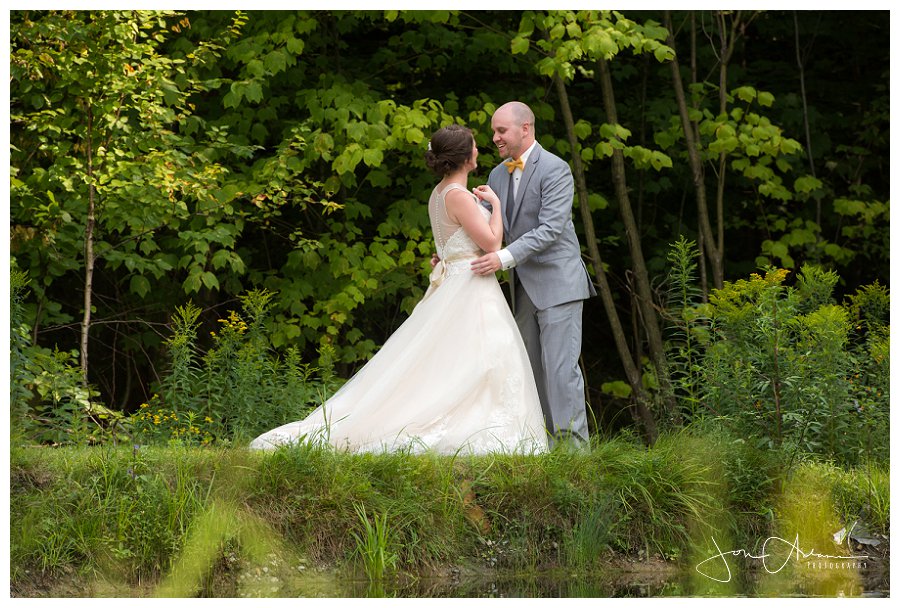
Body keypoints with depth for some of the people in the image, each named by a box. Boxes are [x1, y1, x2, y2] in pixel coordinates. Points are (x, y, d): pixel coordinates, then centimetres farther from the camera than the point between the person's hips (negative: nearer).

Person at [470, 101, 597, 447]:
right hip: (523, 286, 8)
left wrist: (505, 258, -27)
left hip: (557, 283, -8)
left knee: (561, 367, -11)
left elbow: (550, 229, -20)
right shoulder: (498, 176, 12)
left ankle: (573, 445, -10)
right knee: (532, 367, 7)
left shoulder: (555, 170, -12)